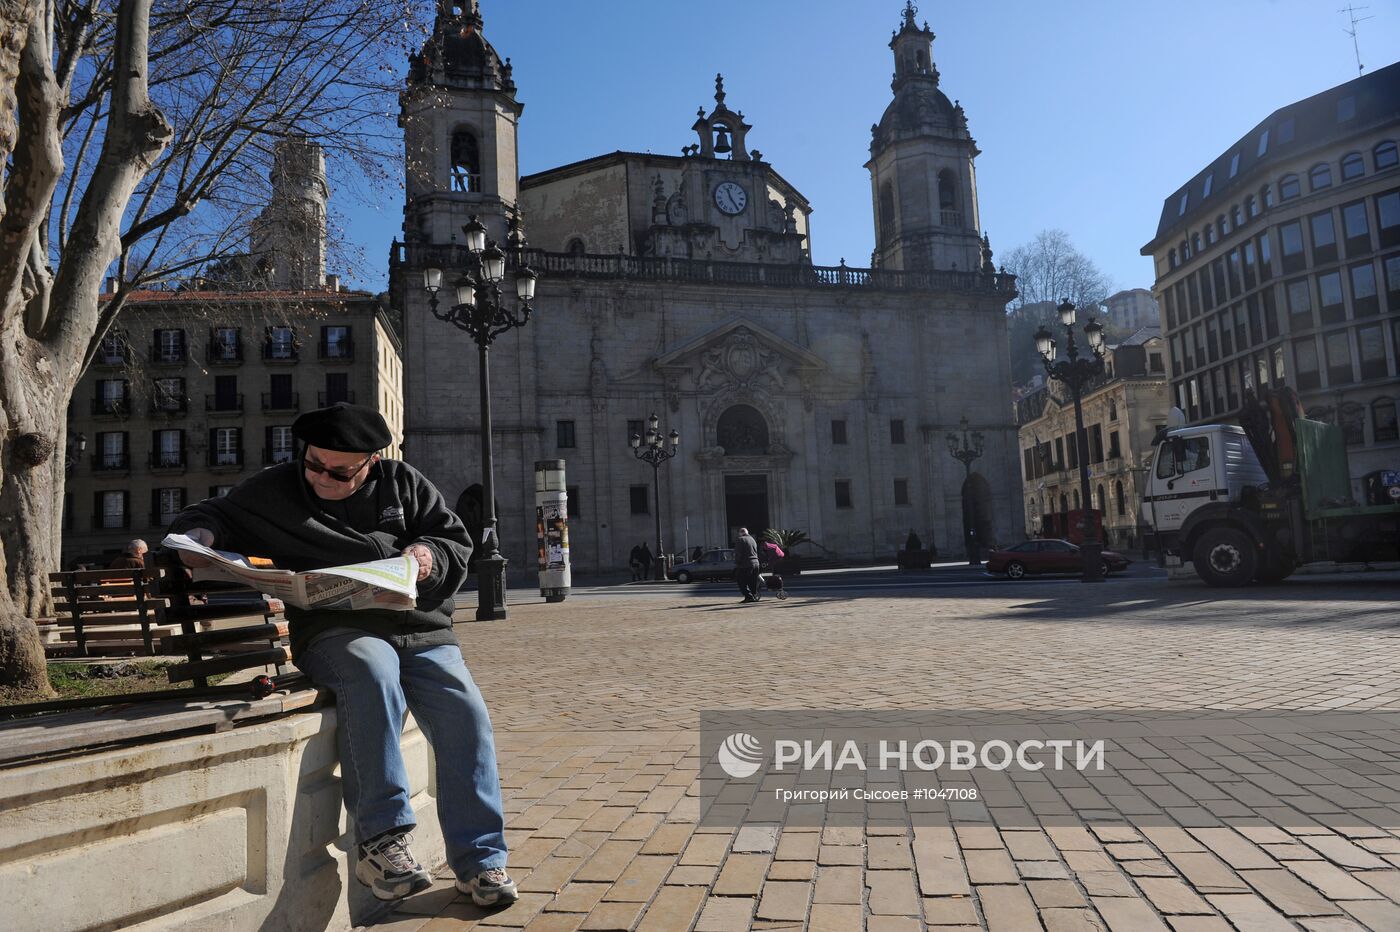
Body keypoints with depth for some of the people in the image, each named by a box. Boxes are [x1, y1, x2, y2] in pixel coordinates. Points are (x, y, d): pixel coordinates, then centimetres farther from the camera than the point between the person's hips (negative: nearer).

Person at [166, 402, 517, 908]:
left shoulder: (403, 483, 12)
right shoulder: (275, 490, 10)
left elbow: (456, 540, 15)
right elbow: (213, 512, 16)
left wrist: (431, 556, -8)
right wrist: (201, 533, -7)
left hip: (419, 629, 3)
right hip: (336, 633, -2)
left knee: (465, 710, -21)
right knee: (372, 669, -38)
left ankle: (481, 861, -11)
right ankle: (381, 839, -33)